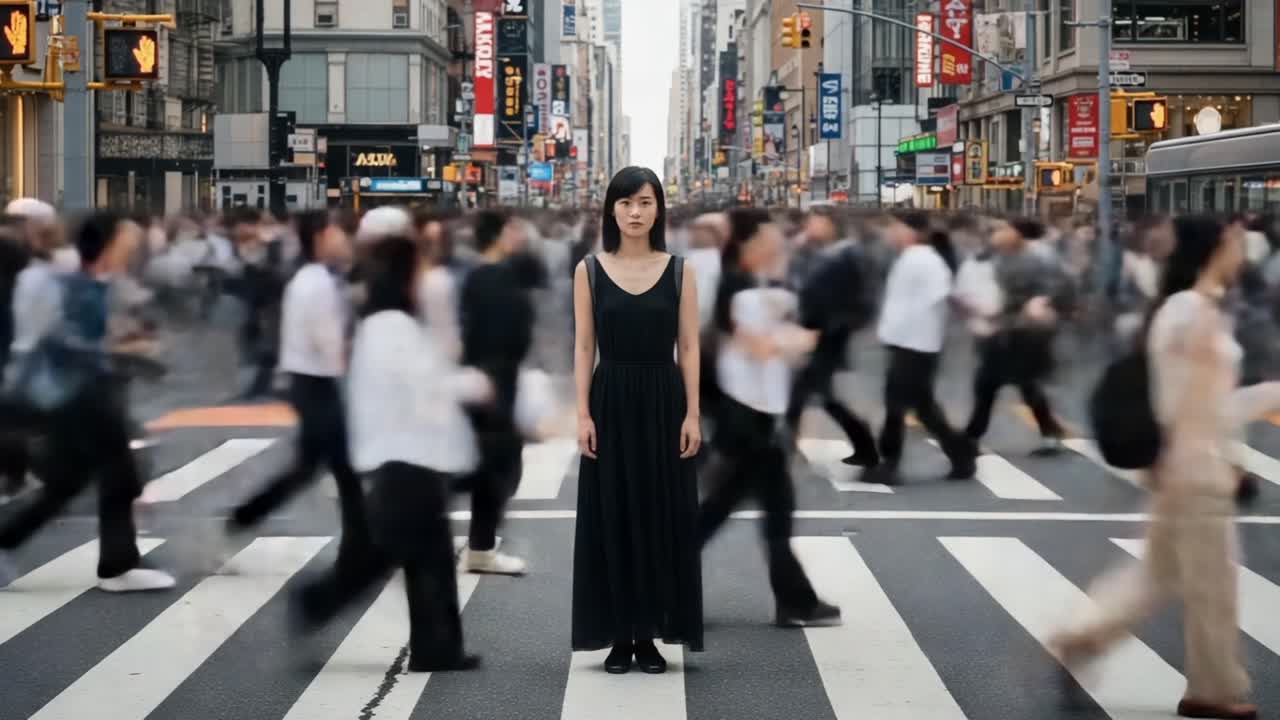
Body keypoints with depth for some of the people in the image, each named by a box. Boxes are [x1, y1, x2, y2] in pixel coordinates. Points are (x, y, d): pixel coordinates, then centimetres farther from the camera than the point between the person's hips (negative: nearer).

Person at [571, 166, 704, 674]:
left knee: (662, 516, 2)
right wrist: (583, 413, -7)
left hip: (663, 402, 0)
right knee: (611, 517, 2)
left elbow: (688, 347, 1)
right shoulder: (589, 271, 1)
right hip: (611, 401, 0)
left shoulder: (678, 271, 2)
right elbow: (584, 347, 1)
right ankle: (620, 635, 11)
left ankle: (650, 635, 12)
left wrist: (692, 414, -6)